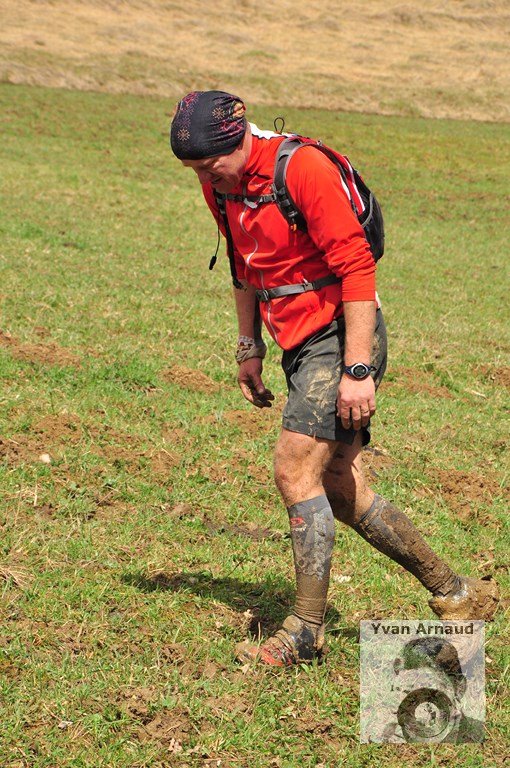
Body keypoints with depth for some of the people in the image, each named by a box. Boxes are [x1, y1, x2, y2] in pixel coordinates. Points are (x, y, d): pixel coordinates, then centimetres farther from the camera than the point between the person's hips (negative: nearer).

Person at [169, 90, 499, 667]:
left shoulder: (304, 169, -20)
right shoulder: (220, 184, 6)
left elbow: (356, 267, -21)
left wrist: (358, 369, -24)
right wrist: (249, 348, 19)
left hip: (342, 337, -9)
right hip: (301, 346, 9)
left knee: (295, 471, -15)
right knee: (342, 492, 9)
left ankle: (306, 633, -5)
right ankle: (456, 595, 21)